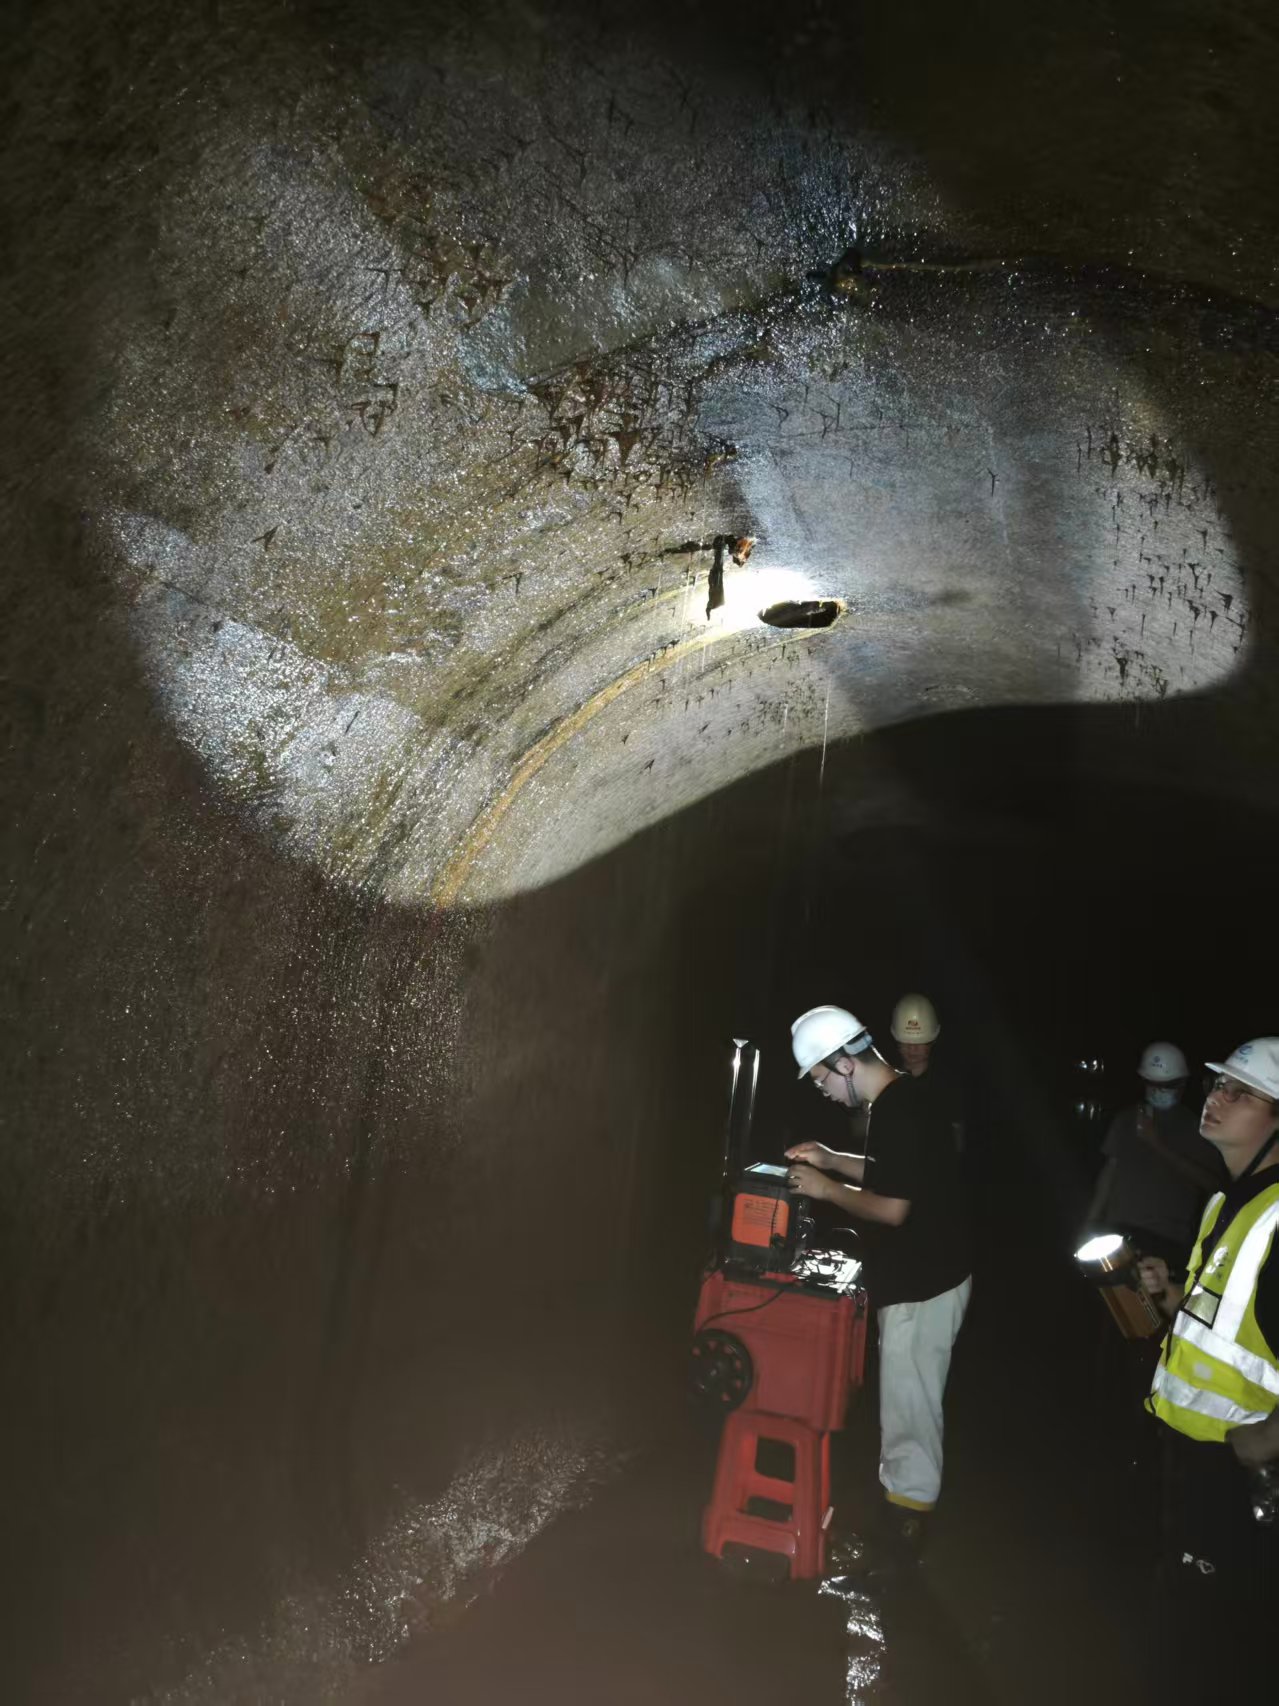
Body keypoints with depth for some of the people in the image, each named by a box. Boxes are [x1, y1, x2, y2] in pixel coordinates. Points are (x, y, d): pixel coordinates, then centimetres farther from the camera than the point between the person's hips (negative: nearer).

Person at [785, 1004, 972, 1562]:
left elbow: (892, 1208, -25)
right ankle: (899, 1488, 33)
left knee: (908, 1402, 3)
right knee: (904, 1396, 20)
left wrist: (825, 1189, -15)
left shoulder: (898, 1112, -25)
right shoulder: (899, 1098, 6)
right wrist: (831, 1159, 10)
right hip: (919, 1275, 10)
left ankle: (907, 1520, 15)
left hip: (923, 1284, -10)